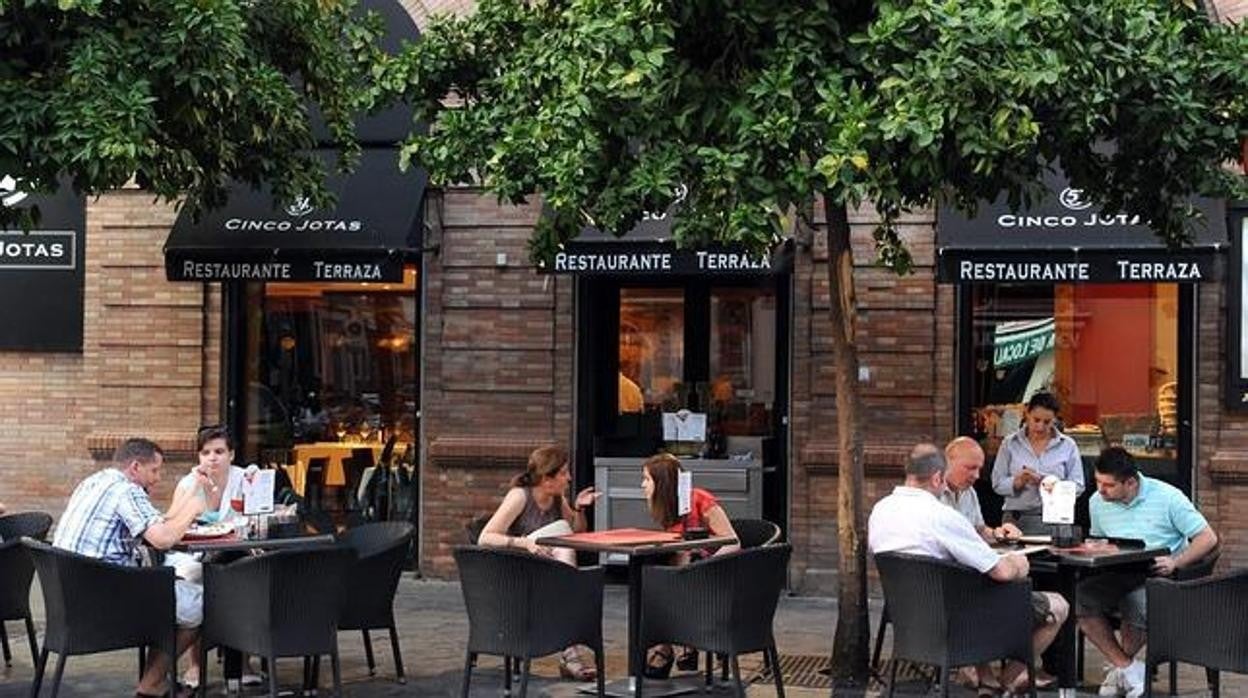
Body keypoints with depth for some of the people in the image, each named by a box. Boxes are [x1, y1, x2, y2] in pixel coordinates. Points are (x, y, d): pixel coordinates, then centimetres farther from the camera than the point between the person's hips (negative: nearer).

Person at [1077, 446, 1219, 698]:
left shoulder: (1167, 497, -6)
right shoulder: (1097, 502, 8)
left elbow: (1208, 539, -3)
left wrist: (1175, 562, -18)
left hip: (1157, 576, -4)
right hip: (1116, 577, 4)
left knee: (1137, 604, -38)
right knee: (1080, 597, -28)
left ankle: (1120, 665, -8)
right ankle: (1129, 668, -15)